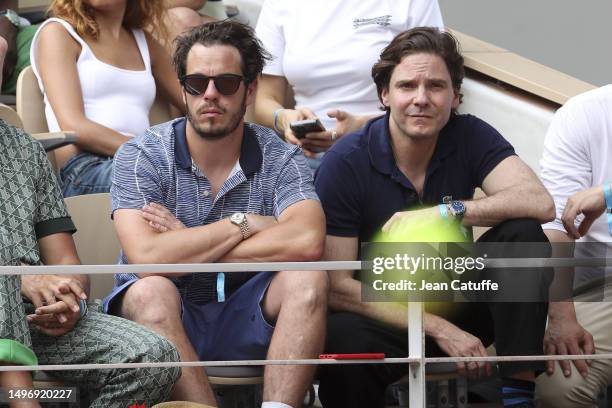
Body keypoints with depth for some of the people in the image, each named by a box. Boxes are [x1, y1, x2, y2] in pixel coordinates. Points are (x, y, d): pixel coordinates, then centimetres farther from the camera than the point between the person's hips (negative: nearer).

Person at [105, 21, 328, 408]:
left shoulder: (280, 158, -3)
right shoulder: (141, 157, -7)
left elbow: (307, 243, -24)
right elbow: (146, 256, -25)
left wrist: (186, 247, -19)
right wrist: (246, 224, -16)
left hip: (245, 321, 2)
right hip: (163, 319, -1)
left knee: (309, 279, -25)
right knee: (151, 291, -33)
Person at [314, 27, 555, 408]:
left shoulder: (471, 137, -5)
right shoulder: (344, 163, -13)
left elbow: (540, 203, -23)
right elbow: (337, 286, -17)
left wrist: (444, 212, -31)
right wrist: (437, 328, -23)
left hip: (458, 309, 3)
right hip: (381, 316, -3)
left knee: (523, 234, -20)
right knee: (341, 337, -38)